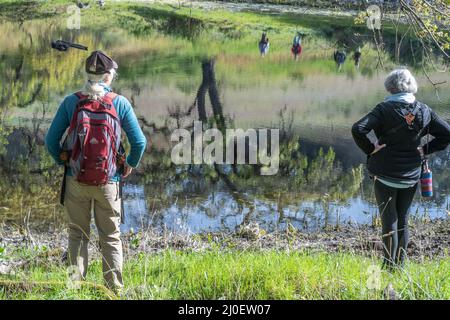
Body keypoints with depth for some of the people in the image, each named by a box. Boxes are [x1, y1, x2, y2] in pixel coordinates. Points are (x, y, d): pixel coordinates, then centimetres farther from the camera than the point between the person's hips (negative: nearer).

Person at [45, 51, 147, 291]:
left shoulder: (71, 102, -4)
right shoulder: (120, 103, -6)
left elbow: (51, 140, -4)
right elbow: (139, 142, -6)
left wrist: (62, 162, 12)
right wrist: (130, 165, 11)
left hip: (75, 180, 1)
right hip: (108, 182, -1)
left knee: (77, 235, 13)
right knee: (111, 237, 12)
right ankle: (115, 288, 13)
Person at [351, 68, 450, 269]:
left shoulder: (385, 109, -12)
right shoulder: (424, 111, 1)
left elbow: (358, 129, -23)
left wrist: (370, 149, -10)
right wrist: (424, 150, 4)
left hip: (385, 175, -4)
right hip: (411, 176, 4)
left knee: (389, 221, 2)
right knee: (402, 220, 15)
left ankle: (389, 266, 2)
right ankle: (400, 265, 19)